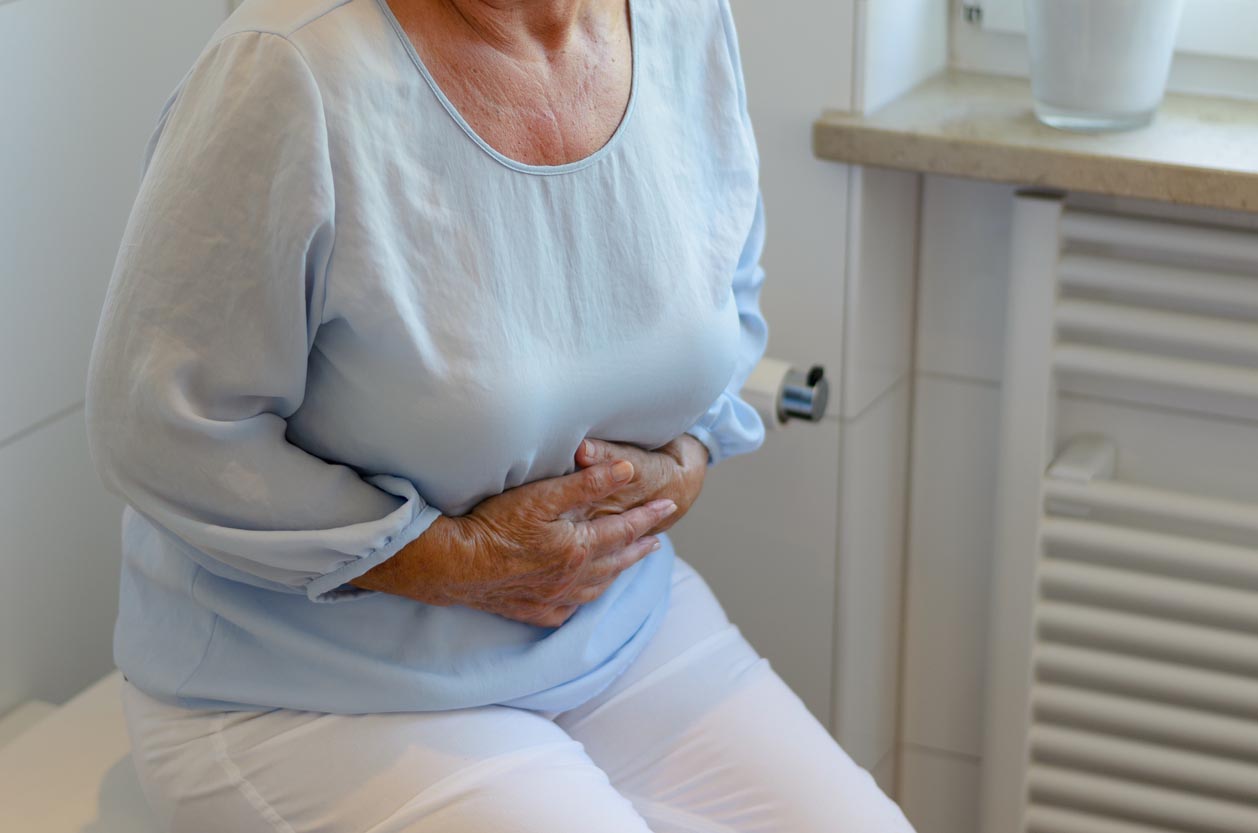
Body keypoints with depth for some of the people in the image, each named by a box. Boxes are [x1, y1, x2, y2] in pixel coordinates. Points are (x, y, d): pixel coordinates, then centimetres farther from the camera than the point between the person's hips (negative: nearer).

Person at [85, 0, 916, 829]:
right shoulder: (291, 71, -24)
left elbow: (731, 309, 12)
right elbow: (160, 429, -20)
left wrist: (681, 467, -8)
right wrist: (456, 559, -20)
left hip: (621, 629, 6)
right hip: (329, 694, -5)